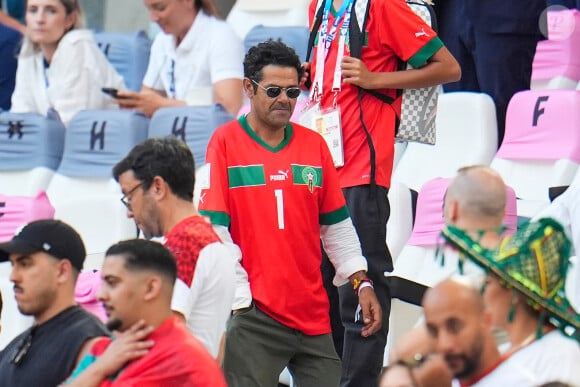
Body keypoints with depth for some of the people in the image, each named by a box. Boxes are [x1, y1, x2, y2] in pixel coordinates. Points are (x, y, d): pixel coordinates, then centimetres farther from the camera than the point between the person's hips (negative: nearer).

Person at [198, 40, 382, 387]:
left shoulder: (314, 145, 11)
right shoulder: (226, 142, -2)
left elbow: (337, 226, 17)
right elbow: (213, 229, -6)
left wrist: (361, 282, 9)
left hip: (313, 312, 4)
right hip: (253, 314, -4)